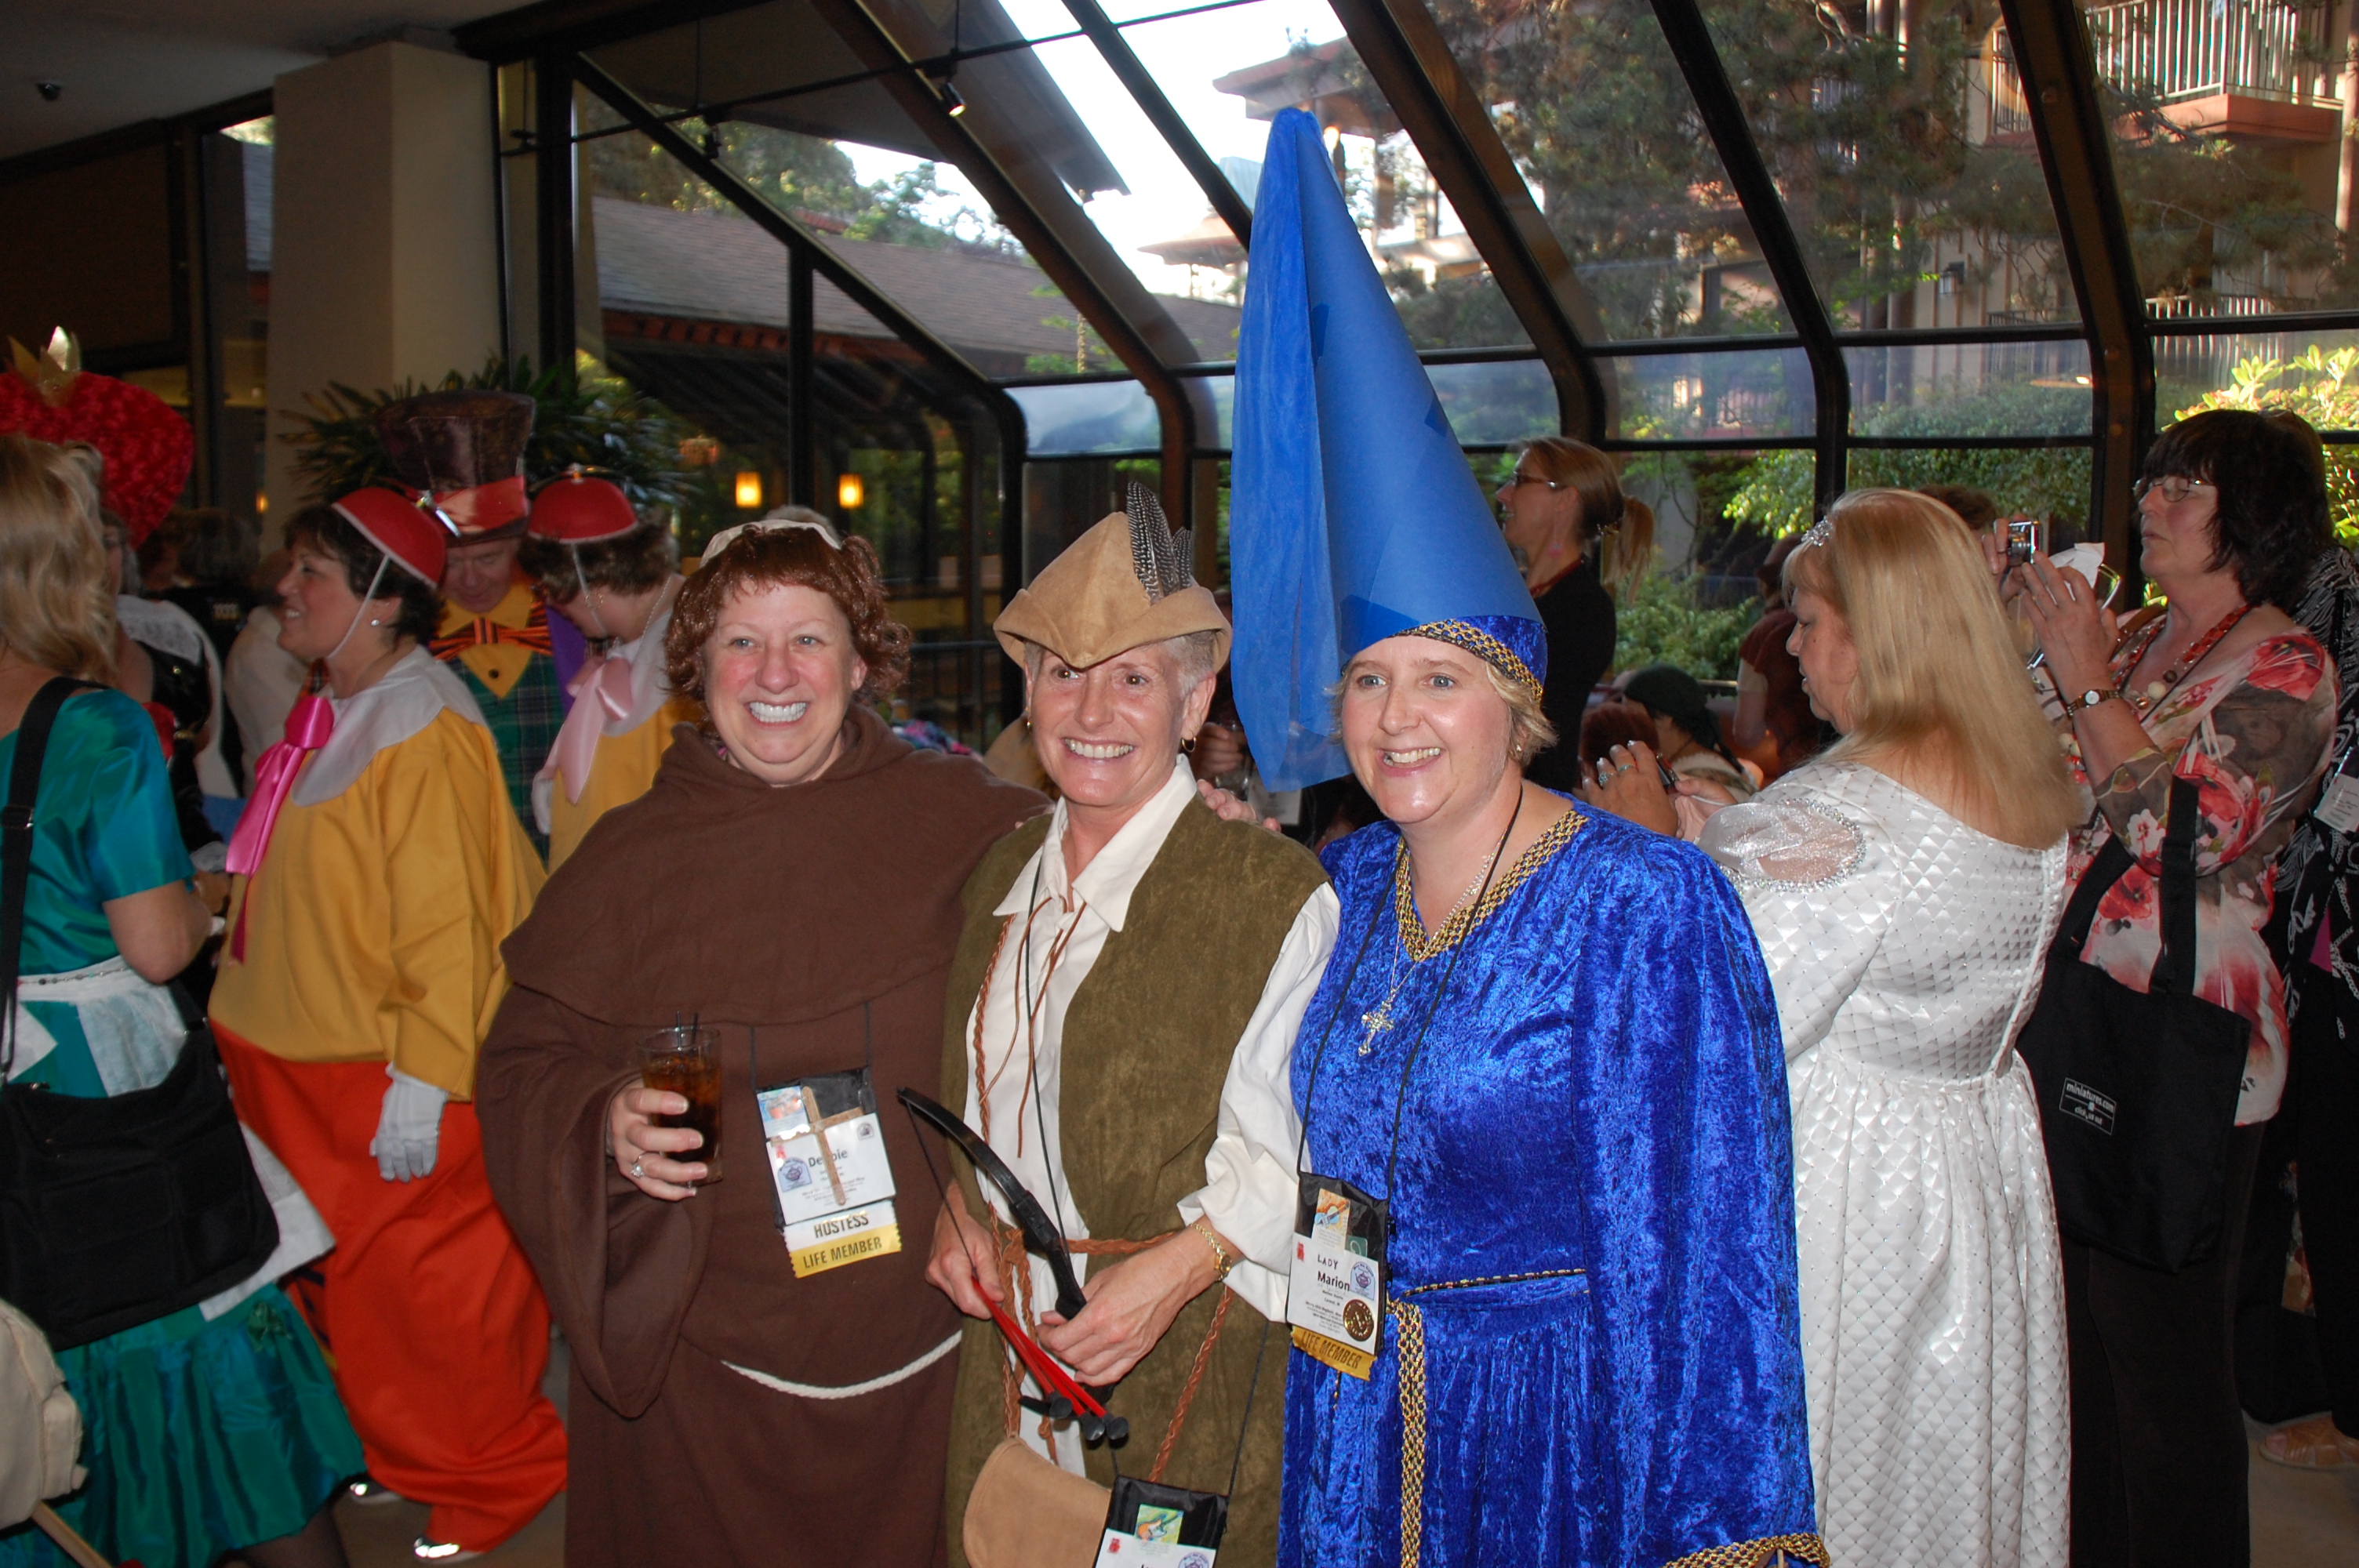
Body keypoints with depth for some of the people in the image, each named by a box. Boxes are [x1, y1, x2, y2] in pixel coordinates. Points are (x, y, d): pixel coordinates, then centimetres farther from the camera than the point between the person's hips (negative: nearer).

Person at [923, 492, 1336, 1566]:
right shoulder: (1002, 875, 7)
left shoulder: (1274, 894, -13)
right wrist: (955, 1209, 2)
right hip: (1005, 1353, 5)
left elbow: (1295, 1148, -13)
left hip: (1187, 1376, -5)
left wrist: (1177, 1267, -22)